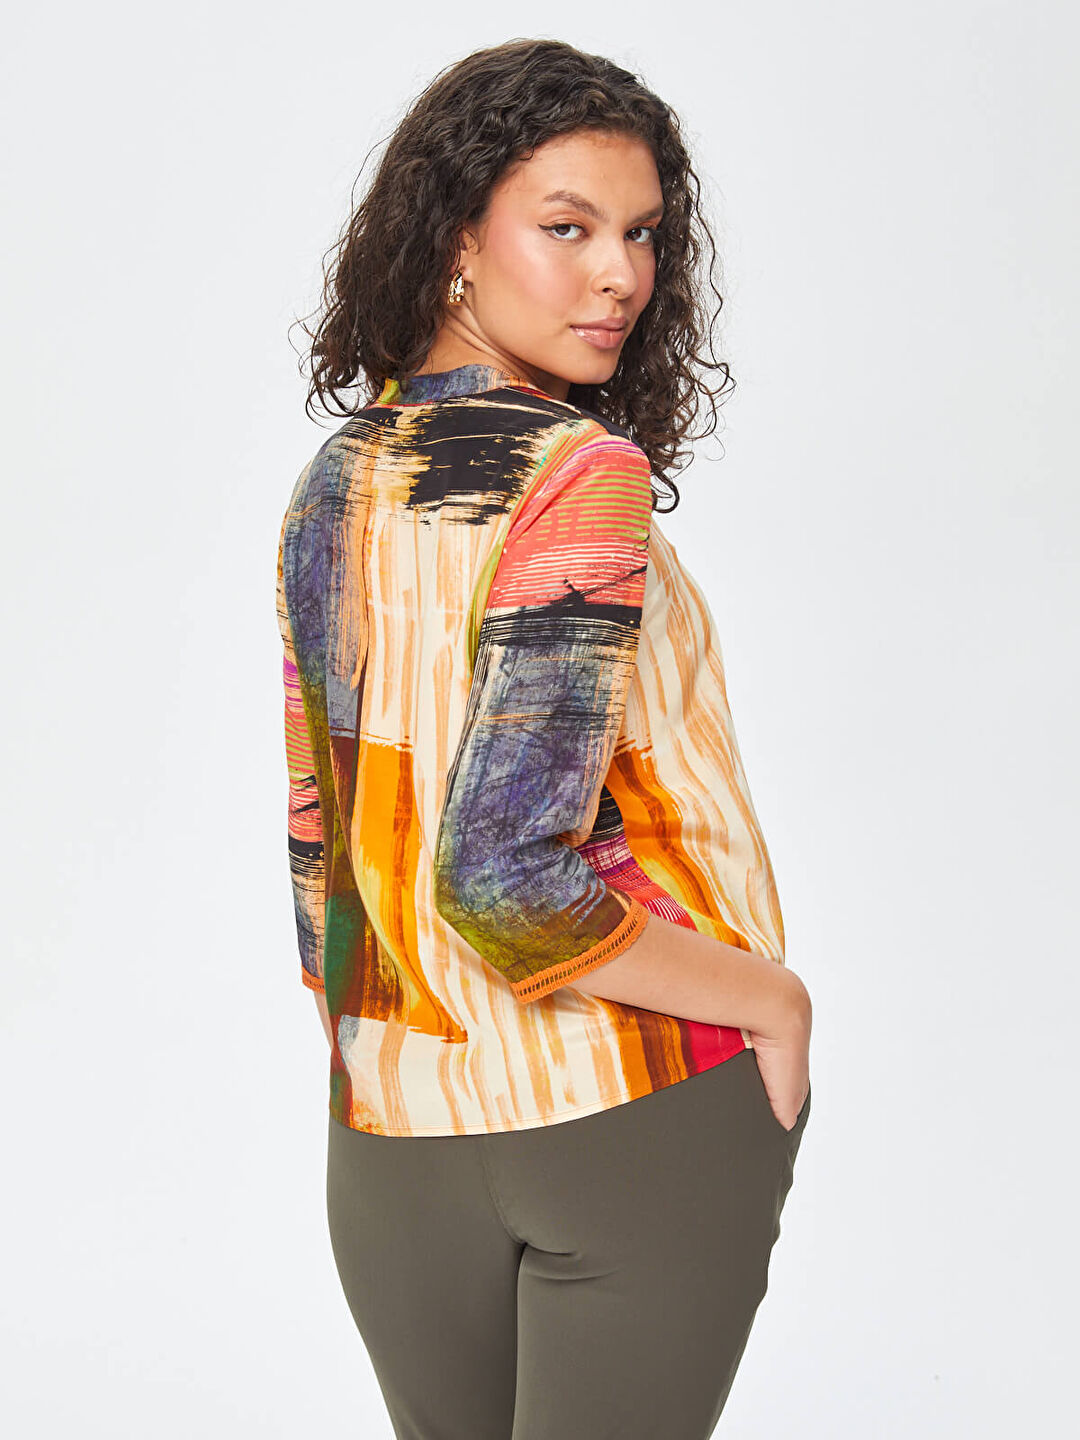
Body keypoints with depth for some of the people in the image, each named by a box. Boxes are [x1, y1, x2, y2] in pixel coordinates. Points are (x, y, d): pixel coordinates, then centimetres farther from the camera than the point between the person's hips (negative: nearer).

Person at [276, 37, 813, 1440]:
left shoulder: (331, 486, 5)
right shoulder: (580, 478, -18)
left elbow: (322, 837, 10)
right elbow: (503, 875, -25)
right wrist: (773, 995, -14)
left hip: (388, 1137, 6)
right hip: (640, 1116, -6)